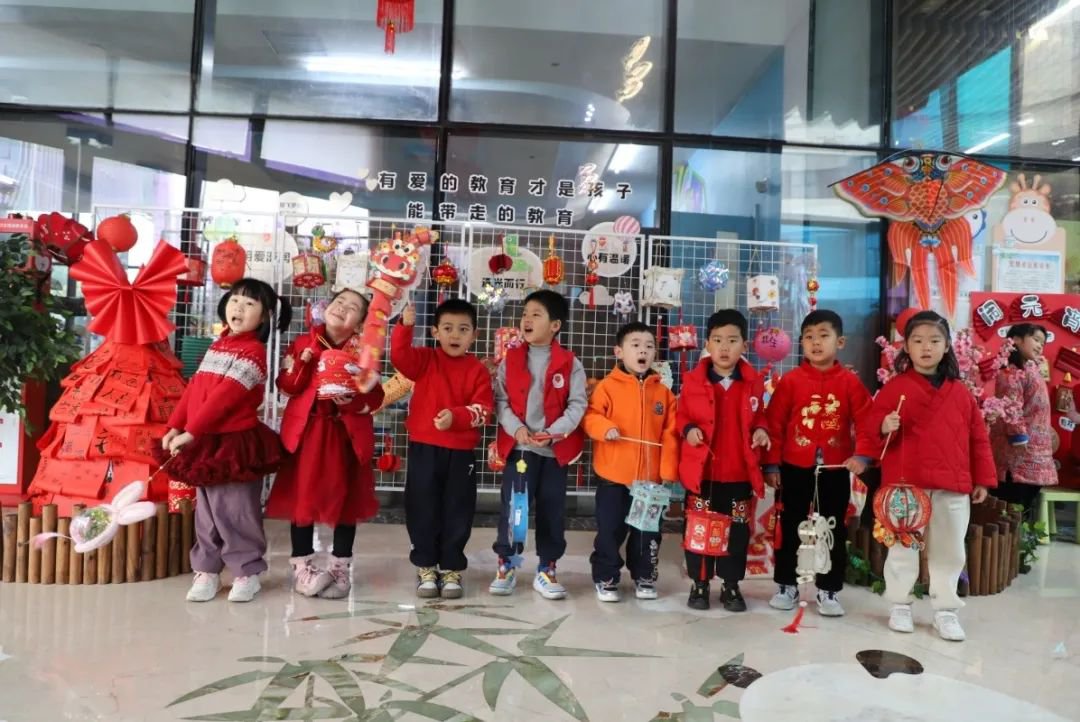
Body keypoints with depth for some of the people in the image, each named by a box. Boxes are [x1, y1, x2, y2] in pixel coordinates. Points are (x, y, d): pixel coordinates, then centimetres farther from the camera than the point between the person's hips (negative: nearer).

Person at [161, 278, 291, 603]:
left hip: (235, 443, -8)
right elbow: (194, 388, 14)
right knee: (206, 512, 15)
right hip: (206, 443, 8)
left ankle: (247, 572, 14)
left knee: (234, 512, 0)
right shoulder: (218, 345, 15)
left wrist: (191, 432, -21)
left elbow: (225, 397, -19)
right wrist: (175, 426, 6)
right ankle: (206, 571, 26)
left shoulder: (253, 351, -12)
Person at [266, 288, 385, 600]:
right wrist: (301, 363, -16)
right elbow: (287, 386, 0)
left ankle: (341, 566, 21)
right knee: (303, 495, 6)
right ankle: (302, 565, 20)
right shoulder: (303, 343, 3)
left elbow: (375, 396, -3)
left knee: (345, 498, 7)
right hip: (306, 430, 0)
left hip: (346, 433, 0)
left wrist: (354, 401, -21)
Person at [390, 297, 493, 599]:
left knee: (457, 512, 8)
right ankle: (426, 568, 22)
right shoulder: (424, 361, 2)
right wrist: (405, 326, -30)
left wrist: (456, 416, -24)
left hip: (461, 453, 0)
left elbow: (483, 410, -8)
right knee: (423, 511, 8)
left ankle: (451, 569, 22)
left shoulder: (478, 370, 0)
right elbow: (400, 356, -17)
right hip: (423, 449, 0)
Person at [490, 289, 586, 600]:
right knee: (513, 505, 0)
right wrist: (516, 428, -15)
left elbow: (577, 405, -3)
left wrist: (554, 432, -16)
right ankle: (506, 565, 17)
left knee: (552, 510, 7)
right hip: (519, 445, 0)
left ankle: (546, 570, 21)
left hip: (556, 448, 0)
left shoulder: (570, 364, 0)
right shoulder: (510, 360, 4)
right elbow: (501, 400, 1)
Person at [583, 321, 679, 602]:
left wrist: (668, 472, -4)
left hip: (651, 477, 3)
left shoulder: (663, 392, 3)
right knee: (610, 530, 7)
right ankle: (605, 579, 22)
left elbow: (670, 435, 1)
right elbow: (590, 416, -7)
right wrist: (604, 427, -27)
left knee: (648, 531, 14)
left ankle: (644, 577, 31)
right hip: (613, 476, -2)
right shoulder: (608, 386, -5)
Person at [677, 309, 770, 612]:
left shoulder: (754, 382, 0)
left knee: (737, 530, 11)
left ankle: (731, 585, 28)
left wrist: (761, 430, -7)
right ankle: (699, 583, 24)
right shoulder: (693, 380, -4)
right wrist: (688, 429, -14)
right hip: (701, 470, -1)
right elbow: (681, 415, 6)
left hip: (740, 472, 1)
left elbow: (758, 416, 13)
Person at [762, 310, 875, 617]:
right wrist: (772, 464, -5)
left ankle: (829, 590, 23)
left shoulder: (850, 382, -3)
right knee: (790, 527, 10)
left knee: (834, 530, 9)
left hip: (836, 469, 1)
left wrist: (863, 455, -21)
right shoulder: (790, 380, -5)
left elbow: (865, 422, -5)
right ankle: (787, 585, 24)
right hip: (795, 468, 0)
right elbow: (774, 424, -4)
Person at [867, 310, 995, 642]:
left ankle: (946, 610, 25)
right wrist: (885, 427, -27)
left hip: (953, 486, 3)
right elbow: (873, 421, -4)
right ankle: (901, 605, 23)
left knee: (949, 550, 12)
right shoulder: (895, 387, -2)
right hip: (906, 483, -3)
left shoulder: (960, 392, 8)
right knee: (903, 546, 8)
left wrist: (983, 478, 8)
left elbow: (978, 437, 11)